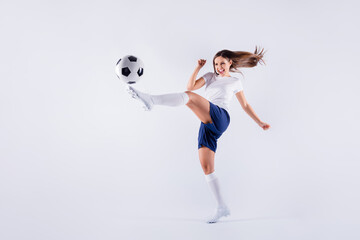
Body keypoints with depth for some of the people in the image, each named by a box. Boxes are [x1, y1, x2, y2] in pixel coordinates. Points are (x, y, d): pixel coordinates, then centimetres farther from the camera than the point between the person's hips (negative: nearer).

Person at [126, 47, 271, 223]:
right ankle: (222, 208, 3)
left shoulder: (235, 82, 20)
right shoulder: (210, 77, 27)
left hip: (220, 119, -5)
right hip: (207, 125, 5)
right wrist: (198, 68, 4)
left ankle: (151, 100, -46)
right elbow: (191, 86, 12)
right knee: (207, 168, -4)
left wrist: (259, 122, 28)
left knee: (188, 97, -27)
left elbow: (245, 105, 27)